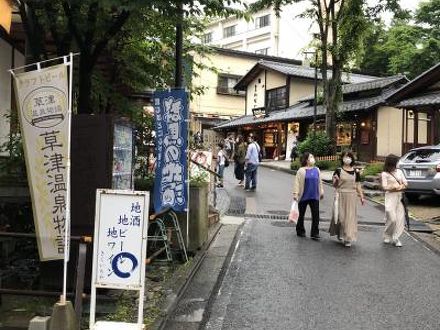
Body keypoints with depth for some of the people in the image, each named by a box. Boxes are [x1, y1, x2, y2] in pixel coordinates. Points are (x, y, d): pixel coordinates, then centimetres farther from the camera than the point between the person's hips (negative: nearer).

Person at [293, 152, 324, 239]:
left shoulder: (316, 170, 8)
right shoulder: (301, 170, -7)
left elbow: (319, 182, 16)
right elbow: (297, 183, -10)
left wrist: (321, 192, 18)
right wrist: (295, 193, -15)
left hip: (314, 196, 4)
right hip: (304, 196, -3)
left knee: (316, 215, -2)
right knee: (301, 214, 10)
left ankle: (315, 233, 5)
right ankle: (300, 231, 25)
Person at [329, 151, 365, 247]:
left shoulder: (355, 172, 6)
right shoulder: (338, 171, -1)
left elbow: (358, 185, 11)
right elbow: (335, 185, -1)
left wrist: (362, 197, 7)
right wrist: (336, 180, -22)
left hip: (352, 197, 2)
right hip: (341, 196, -2)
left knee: (350, 217, 1)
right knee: (340, 216, 1)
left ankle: (348, 239, 7)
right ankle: (340, 234, 24)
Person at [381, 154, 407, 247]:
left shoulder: (399, 171, 12)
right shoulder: (384, 174, -3)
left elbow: (405, 183, 10)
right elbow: (384, 187, -10)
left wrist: (398, 187, -10)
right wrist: (400, 186, -9)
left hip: (400, 197, 5)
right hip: (390, 197, -5)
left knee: (400, 218, 0)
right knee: (392, 219, -9)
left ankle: (396, 238, 8)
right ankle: (387, 236, 11)